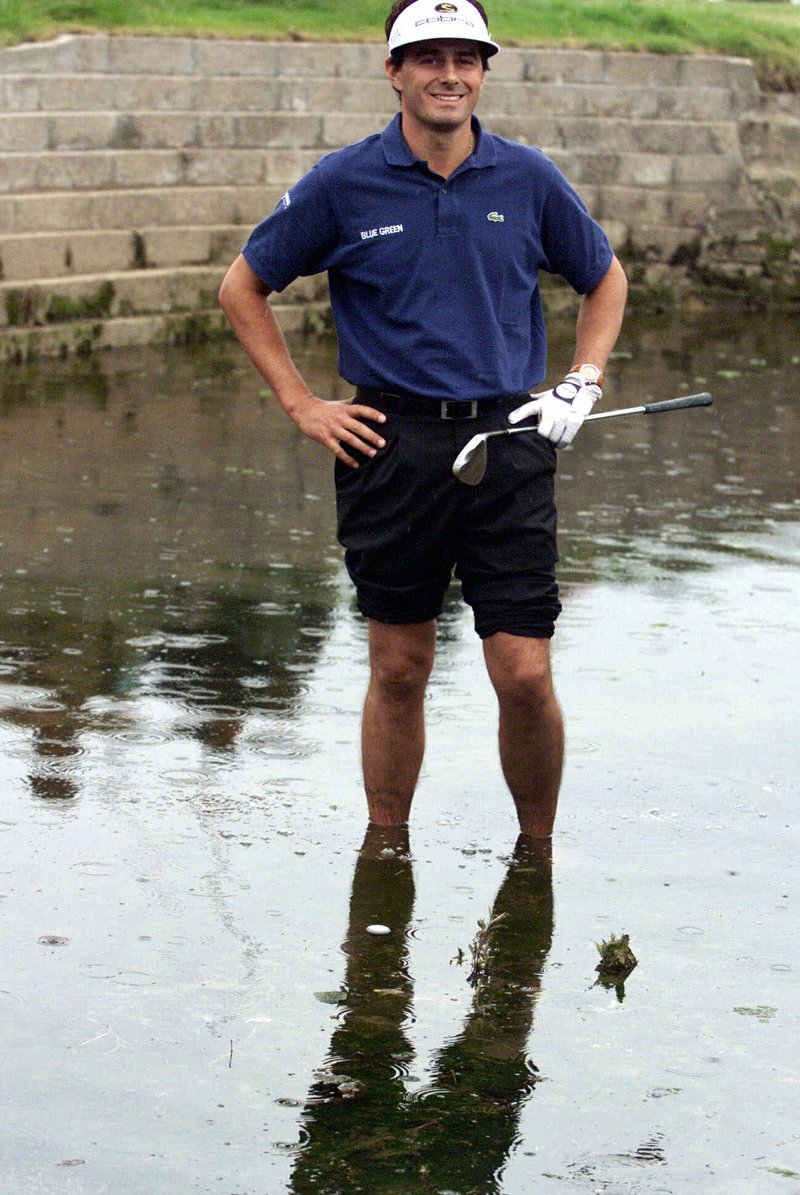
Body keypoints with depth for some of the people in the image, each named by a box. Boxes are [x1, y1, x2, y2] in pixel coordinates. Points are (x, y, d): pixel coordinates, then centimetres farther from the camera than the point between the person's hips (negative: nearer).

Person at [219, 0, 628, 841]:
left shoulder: (529, 180, 4)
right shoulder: (345, 183, 0)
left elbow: (604, 279, 20)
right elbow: (243, 288, 9)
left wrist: (582, 385, 6)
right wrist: (301, 406, 3)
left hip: (508, 441, 1)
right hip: (391, 447, -1)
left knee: (525, 675, -4)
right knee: (399, 671, 7)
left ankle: (538, 851, 16)